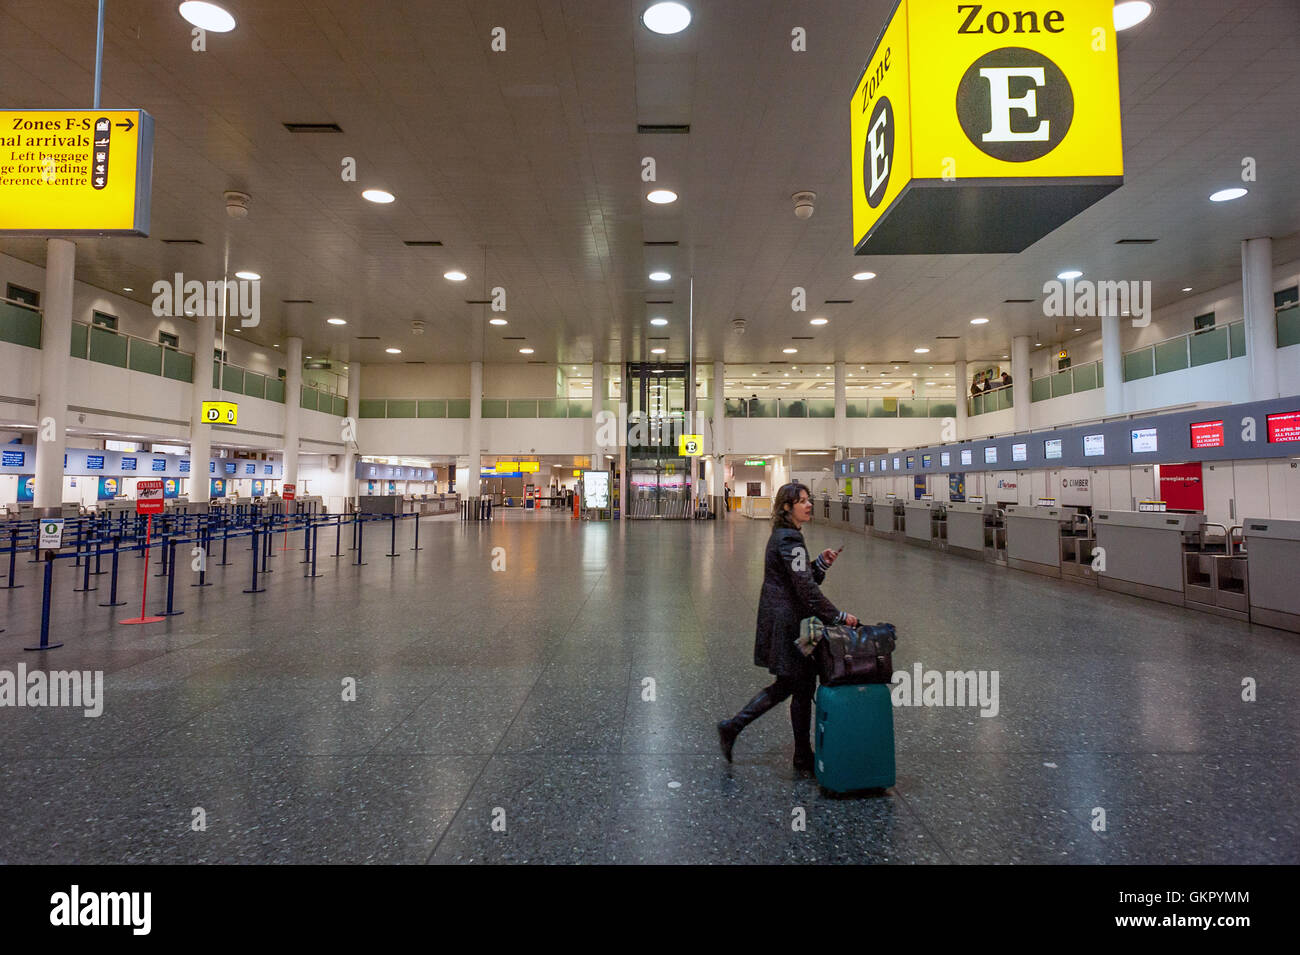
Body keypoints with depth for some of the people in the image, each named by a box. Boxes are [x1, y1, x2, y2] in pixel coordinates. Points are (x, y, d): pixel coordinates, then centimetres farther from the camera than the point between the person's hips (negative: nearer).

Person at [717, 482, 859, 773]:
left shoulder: (782, 536, 14)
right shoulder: (790, 539, -18)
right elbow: (806, 589, -22)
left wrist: (820, 562, 4)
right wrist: (839, 616, -18)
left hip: (778, 620, 10)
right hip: (789, 623, -10)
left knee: (787, 684, 16)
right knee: (802, 687, 3)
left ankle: (732, 727, 19)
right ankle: (803, 757, 17)